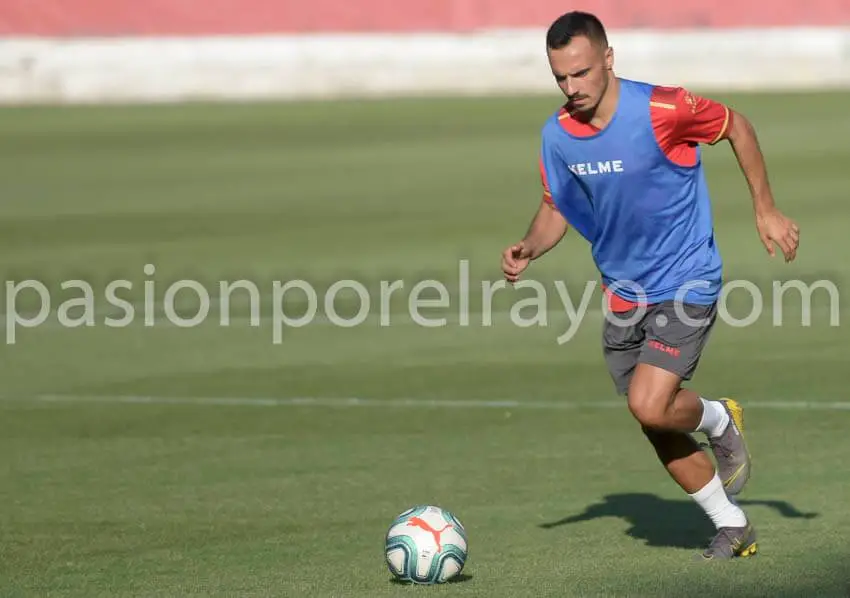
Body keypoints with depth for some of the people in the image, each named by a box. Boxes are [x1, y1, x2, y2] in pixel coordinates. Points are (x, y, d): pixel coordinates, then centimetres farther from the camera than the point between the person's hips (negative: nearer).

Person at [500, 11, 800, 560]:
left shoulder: (662, 111, -21)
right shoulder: (558, 135, -6)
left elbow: (736, 126, -4)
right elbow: (557, 208, 10)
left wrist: (766, 210, -2)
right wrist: (529, 248, -10)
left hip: (687, 284, -6)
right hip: (623, 297, 6)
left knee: (650, 405, -23)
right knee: (657, 429, 9)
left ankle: (720, 420, 11)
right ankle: (733, 526, 27)